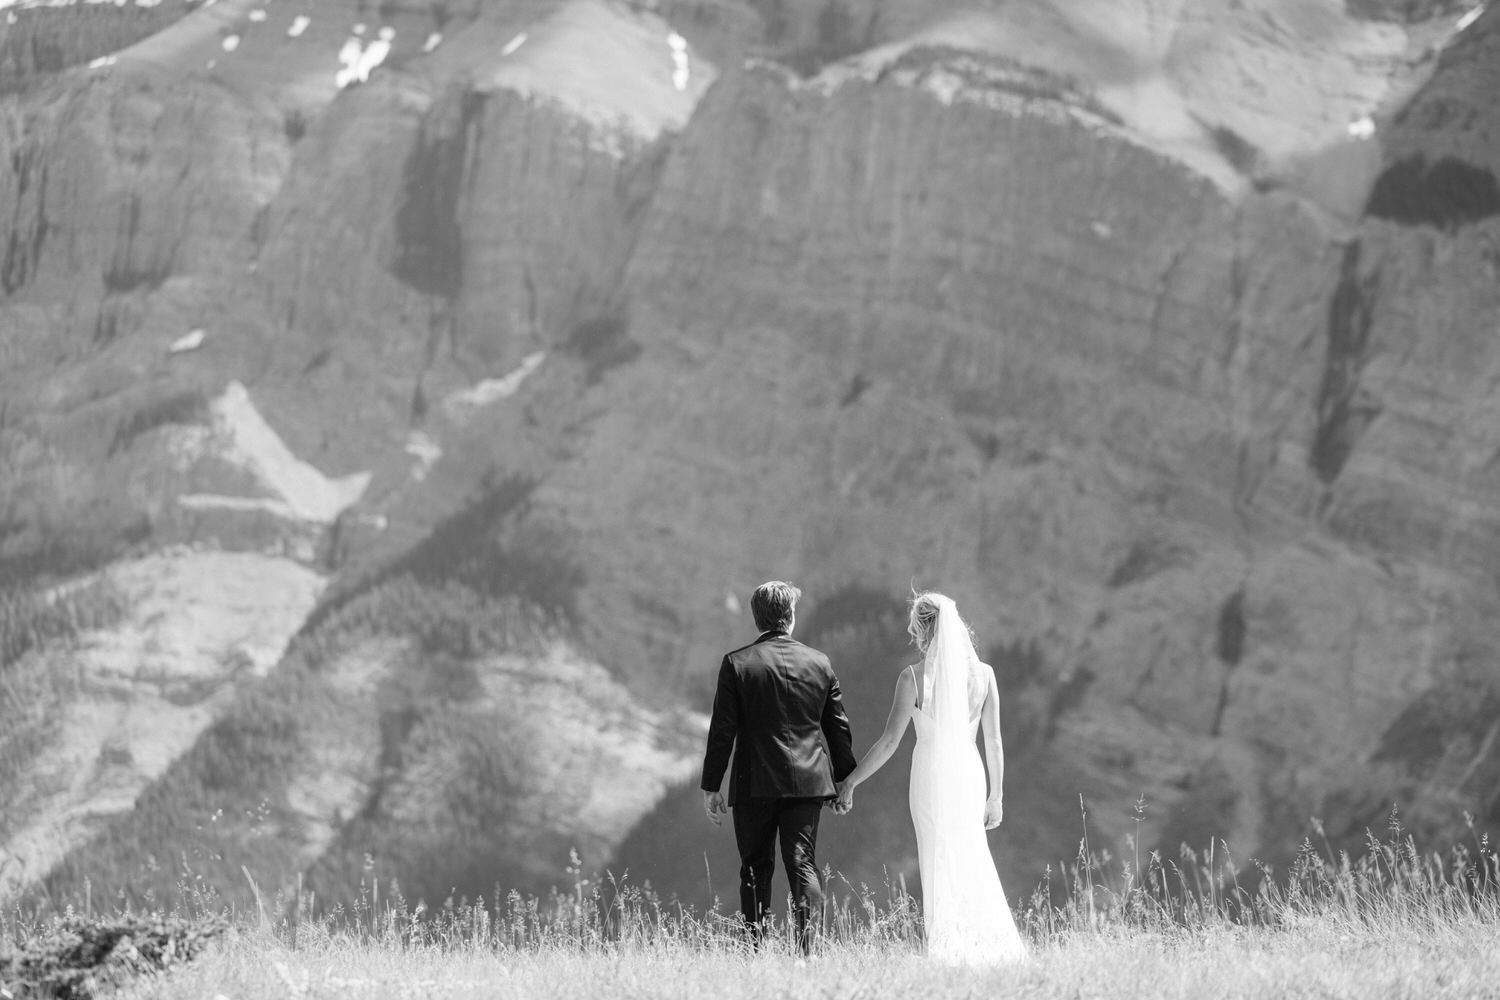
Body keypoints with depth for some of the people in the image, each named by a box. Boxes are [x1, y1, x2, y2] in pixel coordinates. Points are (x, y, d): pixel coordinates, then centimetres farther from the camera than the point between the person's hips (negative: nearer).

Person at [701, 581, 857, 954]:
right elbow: (838, 727, 10)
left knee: (755, 867, 8)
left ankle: (755, 948, 3)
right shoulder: (819, 663, 4)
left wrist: (711, 787, 1)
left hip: (755, 783, -2)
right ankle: (808, 947, -10)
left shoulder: (736, 664, -4)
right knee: (803, 864, 1)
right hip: (808, 781, 2)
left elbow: (722, 731, -5)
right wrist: (845, 780, 20)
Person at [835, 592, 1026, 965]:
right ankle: (992, 946, 9)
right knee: (974, 861, 15)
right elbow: (994, 742, 4)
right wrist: (996, 796, 15)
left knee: (939, 867, 6)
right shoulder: (983, 674, -1)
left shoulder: (914, 677, -10)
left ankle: (946, 952, 4)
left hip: (931, 777, -3)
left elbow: (890, 741, -10)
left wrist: (850, 782, -2)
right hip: (970, 771, 3)